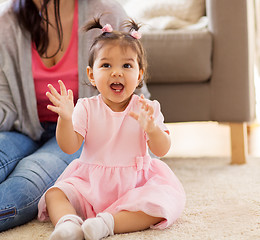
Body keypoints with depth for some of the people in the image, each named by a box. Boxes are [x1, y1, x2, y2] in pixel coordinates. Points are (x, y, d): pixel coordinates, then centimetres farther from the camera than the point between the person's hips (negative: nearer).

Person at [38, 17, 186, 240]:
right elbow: (69, 147, -8)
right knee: (54, 194, -17)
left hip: (135, 184, -1)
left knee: (164, 204, -27)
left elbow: (162, 150, -10)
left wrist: (151, 128, -31)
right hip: (90, 183, 1)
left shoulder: (147, 109, -2)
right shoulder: (86, 108, -1)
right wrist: (65, 118, -27)